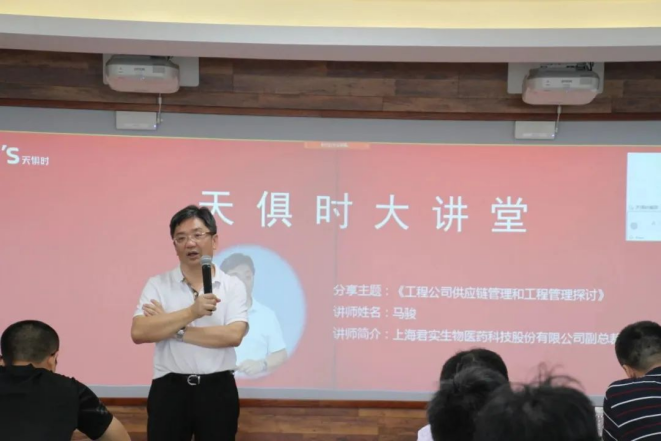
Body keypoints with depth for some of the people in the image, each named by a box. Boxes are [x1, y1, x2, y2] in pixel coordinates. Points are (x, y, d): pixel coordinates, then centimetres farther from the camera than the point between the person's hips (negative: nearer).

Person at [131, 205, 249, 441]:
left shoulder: (233, 286, 1)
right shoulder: (158, 284, 1)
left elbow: (233, 335, -14)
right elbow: (139, 332, -13)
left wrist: (173, 328, -14)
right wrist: (191, 312, -21)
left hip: (217, 389, 0)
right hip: (169, 389, 0)